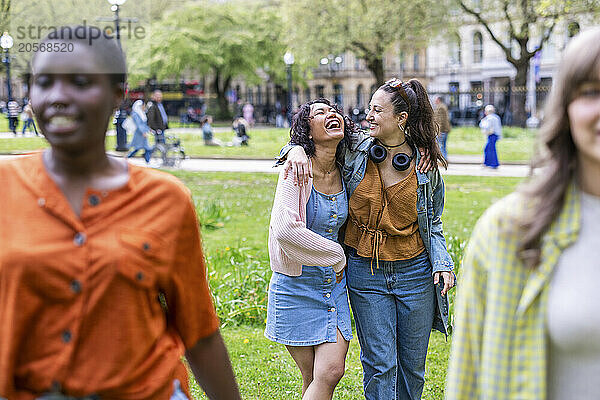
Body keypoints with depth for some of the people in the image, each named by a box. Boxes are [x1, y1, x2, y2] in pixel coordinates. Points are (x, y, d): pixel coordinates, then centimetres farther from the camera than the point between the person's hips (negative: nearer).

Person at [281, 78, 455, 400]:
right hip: (365, 272, 0)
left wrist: (442, 264, -6)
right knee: (379, 364, 1)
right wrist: (297, 149, -12)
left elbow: (433, 223, 8)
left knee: (412, 363, 12)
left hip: (414, 273, 1)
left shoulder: (426, 163, -2)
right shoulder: (355, 153, -3)